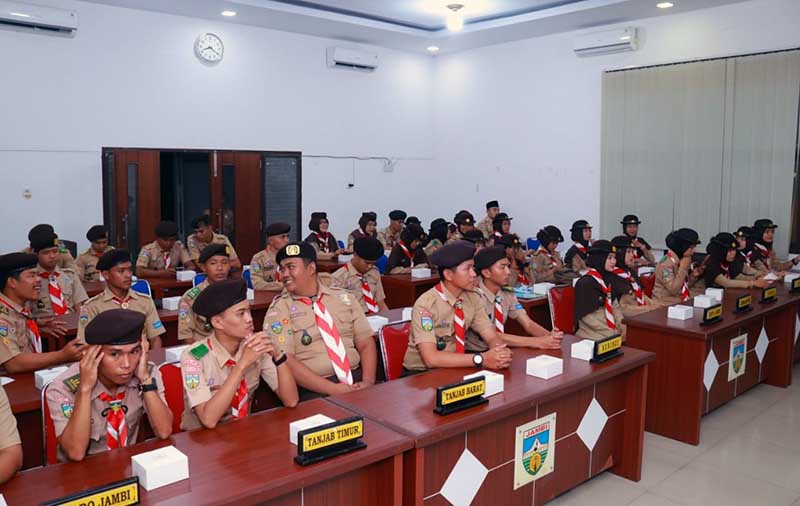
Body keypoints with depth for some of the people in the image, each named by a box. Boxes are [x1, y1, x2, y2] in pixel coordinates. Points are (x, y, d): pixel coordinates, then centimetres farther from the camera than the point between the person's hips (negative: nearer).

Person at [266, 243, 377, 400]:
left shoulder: (343, 297, 11)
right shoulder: (279, 308, 1)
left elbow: (366, 343, 9)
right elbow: (285, 360, -9)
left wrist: (368, 381, -9)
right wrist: (332, 389, -16)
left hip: (355, 378, 3)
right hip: (313, 389, -3)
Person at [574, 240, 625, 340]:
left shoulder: (609, 278, 12)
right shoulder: (585, 283, -13)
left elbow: (615, 306, 15)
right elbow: (587, 316, -15)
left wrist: (621, 325, -2)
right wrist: (612, 332, -15)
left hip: (612, 330, 8)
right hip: (593, 334, -8)